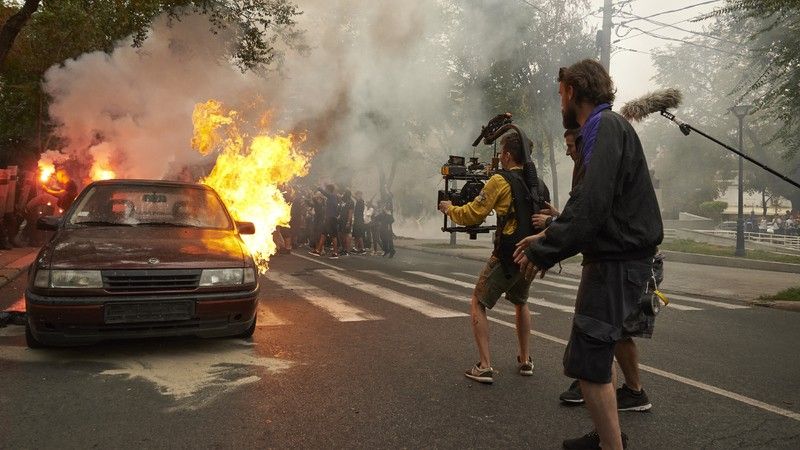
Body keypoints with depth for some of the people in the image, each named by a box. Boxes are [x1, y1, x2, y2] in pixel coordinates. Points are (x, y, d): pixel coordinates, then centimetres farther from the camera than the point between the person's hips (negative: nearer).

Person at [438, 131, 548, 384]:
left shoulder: (500, 181, -9)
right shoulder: (539, 183, 10)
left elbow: (472, 215, -7)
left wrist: (449, 209, 11)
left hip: (507, 257, -6)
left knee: (478, 305, 8)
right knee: (520, 303, 29)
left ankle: (484, 366, 0)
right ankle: (525, 361, 28)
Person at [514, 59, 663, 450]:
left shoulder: (605, 127, -14)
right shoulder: (608, 127, 18)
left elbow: (591, 204, -26)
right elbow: (588, 201, 17)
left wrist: (545, 251, -19)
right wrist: (547, 237, 9)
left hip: (616, 263, -11)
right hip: (620, 257, 11)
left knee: (589, 362, -8)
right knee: (603, 344, 20)